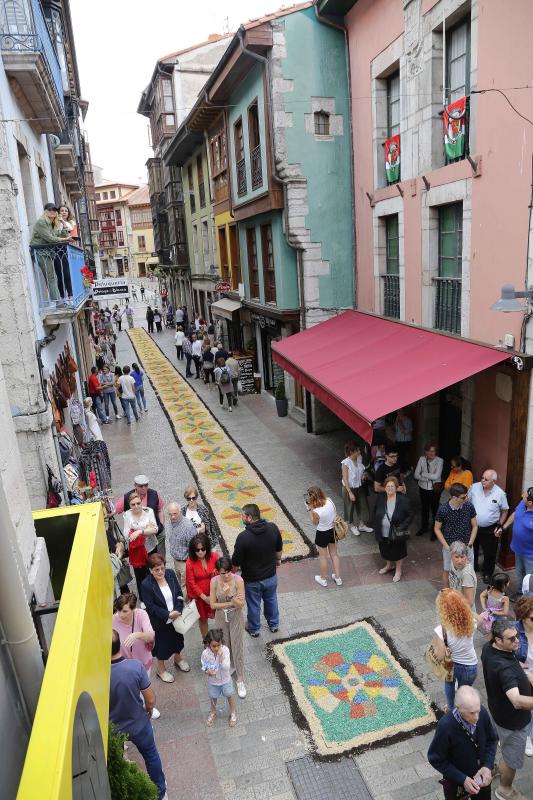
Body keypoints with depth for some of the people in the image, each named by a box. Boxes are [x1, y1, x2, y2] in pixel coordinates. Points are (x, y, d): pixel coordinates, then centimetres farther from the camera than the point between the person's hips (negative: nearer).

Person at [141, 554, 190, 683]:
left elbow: (179, 593, -6)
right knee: (162, 644, 15)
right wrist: (168, 615, -26)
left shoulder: (170, 574, -14)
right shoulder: (146, 584, -26)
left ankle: (178, 659, 55)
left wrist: (178, 611, -17)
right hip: (159, 621, -4)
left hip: (176, 617, 5)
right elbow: (151, 607, -22)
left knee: (177, 638, 26)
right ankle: (161, 669, 42)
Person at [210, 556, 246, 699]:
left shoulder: (238, 580, -24)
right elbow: (213, 604, -13)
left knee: (237, 648, 6)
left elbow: (241, 604, -22)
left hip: (236, 618, -2)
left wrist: (229, 594, -37)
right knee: (225, 646, 19)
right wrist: (231, 603, -20)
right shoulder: (214, 581, -19)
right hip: (221, 618, 2)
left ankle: (240, 680, 23)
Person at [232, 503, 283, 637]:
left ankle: (254, 629, 42)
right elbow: (279, 549, 0)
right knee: (271, 600, 27)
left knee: (253, 604, 20)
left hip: (252, 580, -3)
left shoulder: (243, 537, -30)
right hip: (271, 576, 4)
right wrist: (278, 559, 20)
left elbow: (236, 562, -20)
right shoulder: (273, 528, -17)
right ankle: (274, 625, 47)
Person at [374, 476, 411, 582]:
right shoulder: (380, 498, -9)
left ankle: (398, 571, 41)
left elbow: (410, 516, -12)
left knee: (398, 552, 17)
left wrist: (402, 527, -22)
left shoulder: (403, 500, -21)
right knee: (385, 550, 25)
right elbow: (376, 513, 6)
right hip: (383, 533, 4)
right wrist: (376, 527, 4)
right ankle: (389, 565, 52)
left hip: (396, 534, -4)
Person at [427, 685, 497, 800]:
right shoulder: (446, 726, -35)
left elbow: (492, 740, -5)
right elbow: (436, 759, -20)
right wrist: (462, 779, -24)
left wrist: (488, 765, -17)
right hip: (456, 780, -3)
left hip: (481, 775, 3)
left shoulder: (483, 712, -25)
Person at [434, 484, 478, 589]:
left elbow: (474, 526, -1)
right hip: (449, 547, -1)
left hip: (466, 546, 1)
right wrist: (446, 546, -11)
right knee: (447, 571, 16)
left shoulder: (469, 506, -13)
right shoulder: (443, 509, -19)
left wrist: (470, 544, -7)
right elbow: (437, 529, -7)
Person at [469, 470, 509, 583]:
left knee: (489, 553, 14)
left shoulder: (500, 494, -17)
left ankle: (487, 573, 37)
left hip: (490, 529, -2)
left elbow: (505, 511, -2)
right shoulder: (474, 487, -13)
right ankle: (472, 567, 45)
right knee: (472, 549, 21)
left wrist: (500, 525, -7)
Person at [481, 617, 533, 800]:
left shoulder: (488, 648, -17)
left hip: (496, 707, 8)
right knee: (512, 757, 19)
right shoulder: (505, 667, -44)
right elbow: (517, 701, -54)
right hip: (512, 719, -8)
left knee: (493, 738, 34)